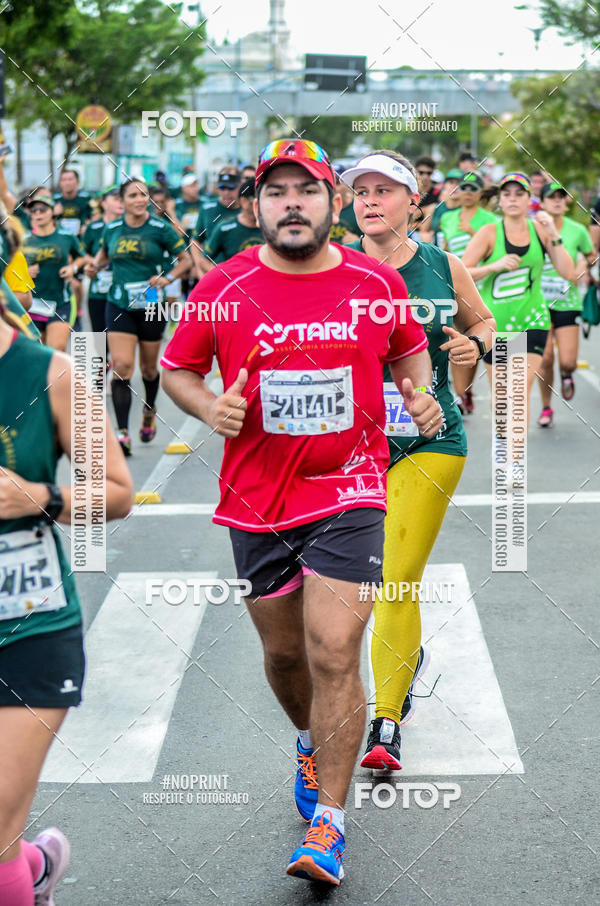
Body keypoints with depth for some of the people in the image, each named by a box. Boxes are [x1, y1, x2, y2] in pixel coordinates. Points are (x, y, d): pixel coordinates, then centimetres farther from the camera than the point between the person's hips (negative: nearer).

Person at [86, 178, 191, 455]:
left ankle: (149, 413, 45)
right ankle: (122, 433, -15)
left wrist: (168, 278, -14)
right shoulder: (111, 229, 2)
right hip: (119, 305, 1)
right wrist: (95, 266, 0)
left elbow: (185, 259, 2)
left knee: (148, 367, 14)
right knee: (121, 366, -13)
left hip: (150, 305, -1)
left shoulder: (160, 229, -6)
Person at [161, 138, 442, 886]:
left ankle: (328, 824, -1)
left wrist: (419, 395, -3)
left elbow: (410, 350, 17)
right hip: (256, 498, 2)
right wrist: (211, 408, -13)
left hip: (348, 492, -2)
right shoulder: (224, 288, -5)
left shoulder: (377, 284, -2)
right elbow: (176, 368, 6)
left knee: (334, 657, -10)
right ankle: (312, 745, 48)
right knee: (283, 653, 15)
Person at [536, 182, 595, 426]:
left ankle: (566, 376, 31)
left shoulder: (577, 230, -2)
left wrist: (585, 264, -5)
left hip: (568, 303, 0)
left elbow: (591, 255, 16)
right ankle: (546, 408, 17)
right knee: (545, 359, -4)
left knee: (568, 362, -8)